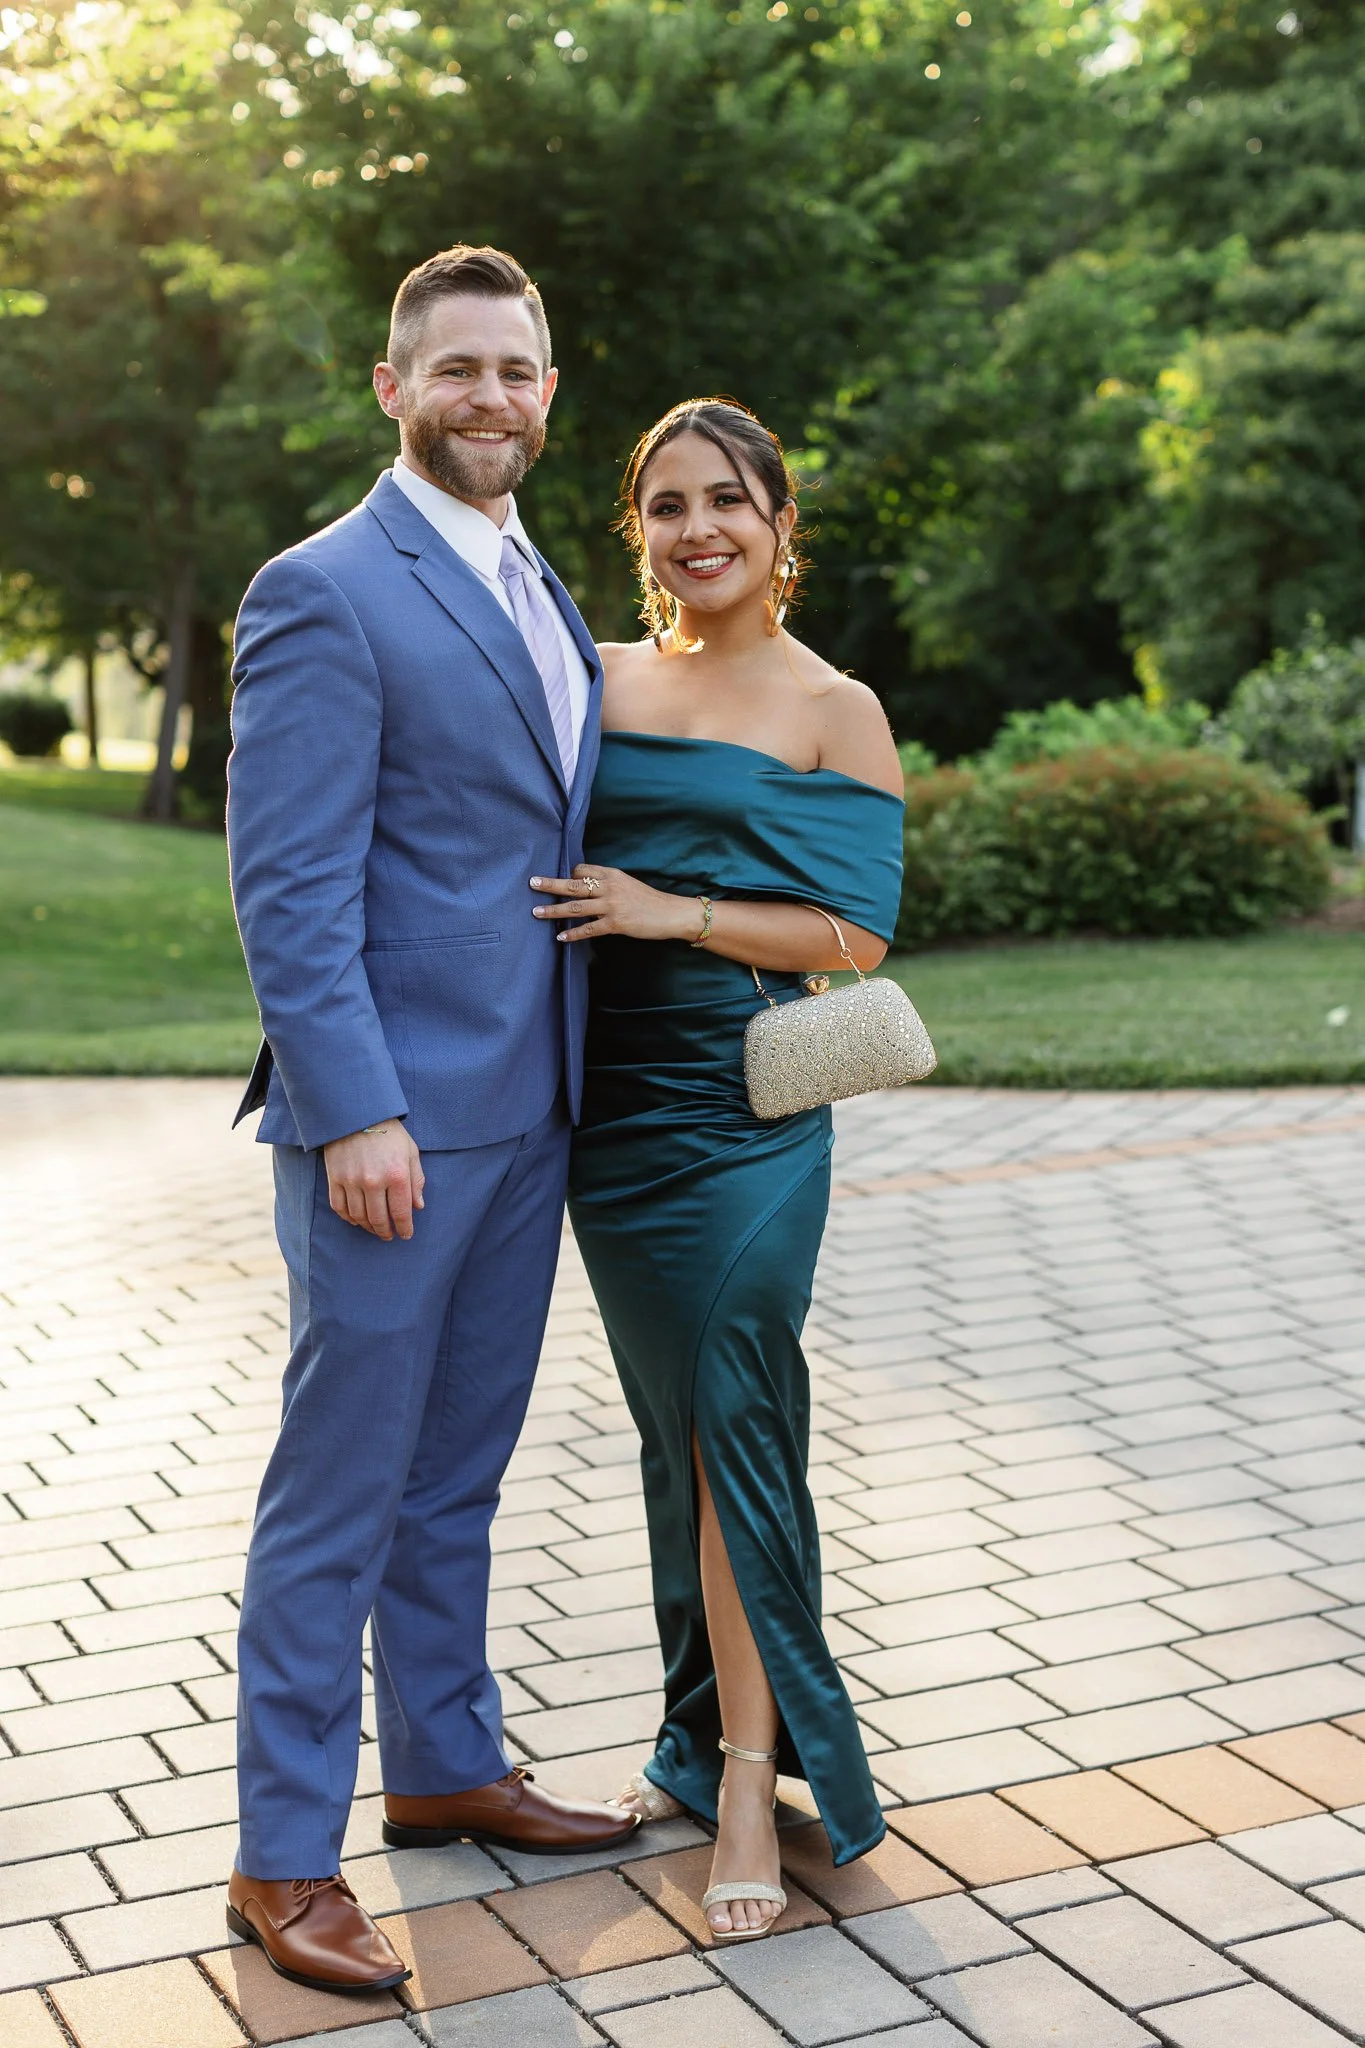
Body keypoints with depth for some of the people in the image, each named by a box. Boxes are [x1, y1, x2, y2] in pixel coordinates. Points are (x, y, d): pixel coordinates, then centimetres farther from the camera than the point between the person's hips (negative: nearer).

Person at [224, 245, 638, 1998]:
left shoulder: (539, 598, 16)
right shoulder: (326, 596, -11)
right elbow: (290, 888, -16)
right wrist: (354, 1113, -22)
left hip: (523, 1117, 8)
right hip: (387, 1121, -8)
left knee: (454, 1477, 19)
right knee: (337, 1496, 1)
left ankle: (445, 1767, 35)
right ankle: (283, 1859, 14)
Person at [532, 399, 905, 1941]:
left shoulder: (833, 711, -1)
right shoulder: (598, 679, 10)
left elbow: (857, 932, -6)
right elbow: (549, 866, 17)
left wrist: (670, 911, -16)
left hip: (743, 1110, -4)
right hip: (608, 1104, 4)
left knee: (729, 1423, -5)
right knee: (670, 1425, 10)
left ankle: (748, 1773, 5)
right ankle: (706, 1728, 24)